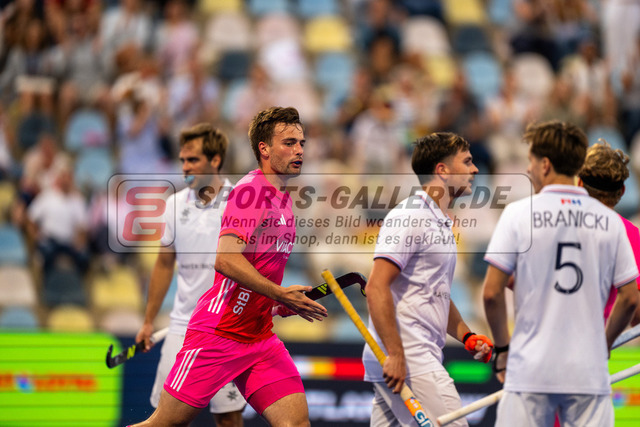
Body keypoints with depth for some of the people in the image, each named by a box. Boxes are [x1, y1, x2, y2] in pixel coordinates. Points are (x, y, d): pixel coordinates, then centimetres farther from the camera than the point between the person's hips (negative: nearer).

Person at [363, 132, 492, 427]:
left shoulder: (440, 223, 22)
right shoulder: (410, 216, -10)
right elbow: (377, 287, -18)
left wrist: (466, 336, 15)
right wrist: (395, 355, -23)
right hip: (406, 358, -10)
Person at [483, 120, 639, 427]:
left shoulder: (519, 213, -2)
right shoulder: (609, 220, 5)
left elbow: (491, 293, -5)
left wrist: (502, 347, 9)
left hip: (531, 370, -2)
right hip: (590, 374, 2)